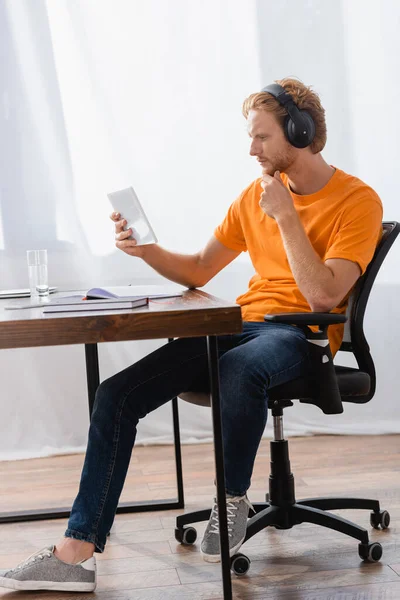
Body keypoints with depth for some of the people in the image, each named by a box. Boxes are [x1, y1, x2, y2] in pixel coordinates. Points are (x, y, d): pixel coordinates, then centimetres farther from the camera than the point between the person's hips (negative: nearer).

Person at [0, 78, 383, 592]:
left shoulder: (357, 201, -4)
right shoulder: (256, 194, 15)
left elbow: (323, 296, -15)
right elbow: (199, 271, 17)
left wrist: (286, 217, -15)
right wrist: (146, 250, 0)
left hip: (301, 336, -6)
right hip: (239, 324, 6)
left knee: (239, 367, -42)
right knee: (116, 393, -13)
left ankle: (233, 501, -15)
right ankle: (76, 555, -14)